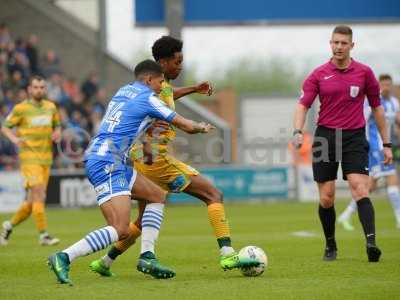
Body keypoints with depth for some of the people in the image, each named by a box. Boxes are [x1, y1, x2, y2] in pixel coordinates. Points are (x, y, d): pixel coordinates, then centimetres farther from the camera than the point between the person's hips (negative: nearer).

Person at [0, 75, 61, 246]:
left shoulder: (51, 107, 11)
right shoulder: (21, 109, -4)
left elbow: (57, 126, 24)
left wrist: (57, 134, 1)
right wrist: (14, 139, -17)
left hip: (46, 159, 6)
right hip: (29, 157, -6)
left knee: (33, 201, 8)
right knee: (39, 194, -17)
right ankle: (43, 235, -14)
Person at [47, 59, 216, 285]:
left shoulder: (124, 91, 19)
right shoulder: (147, 98, -6)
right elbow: (185, 125, 0)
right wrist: (202, 128, 22)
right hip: (107, 165, -10)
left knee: (158, 196, 18)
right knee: (121, 230, -18)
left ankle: (147, 257, 10)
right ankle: (63, 258, -23)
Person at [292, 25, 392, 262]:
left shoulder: (364, 72, 3)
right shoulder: (319, 75, 4)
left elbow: (377, 107, 10)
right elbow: (303, 105, -1)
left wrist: (386, 144, 8)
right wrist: (298, 131, -20)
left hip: (354, 137, -1)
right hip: (326, 137, 1)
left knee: (360, 189, -19)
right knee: (326, 198, 2)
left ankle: (371, 242, -29)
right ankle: (330, 245, 20)